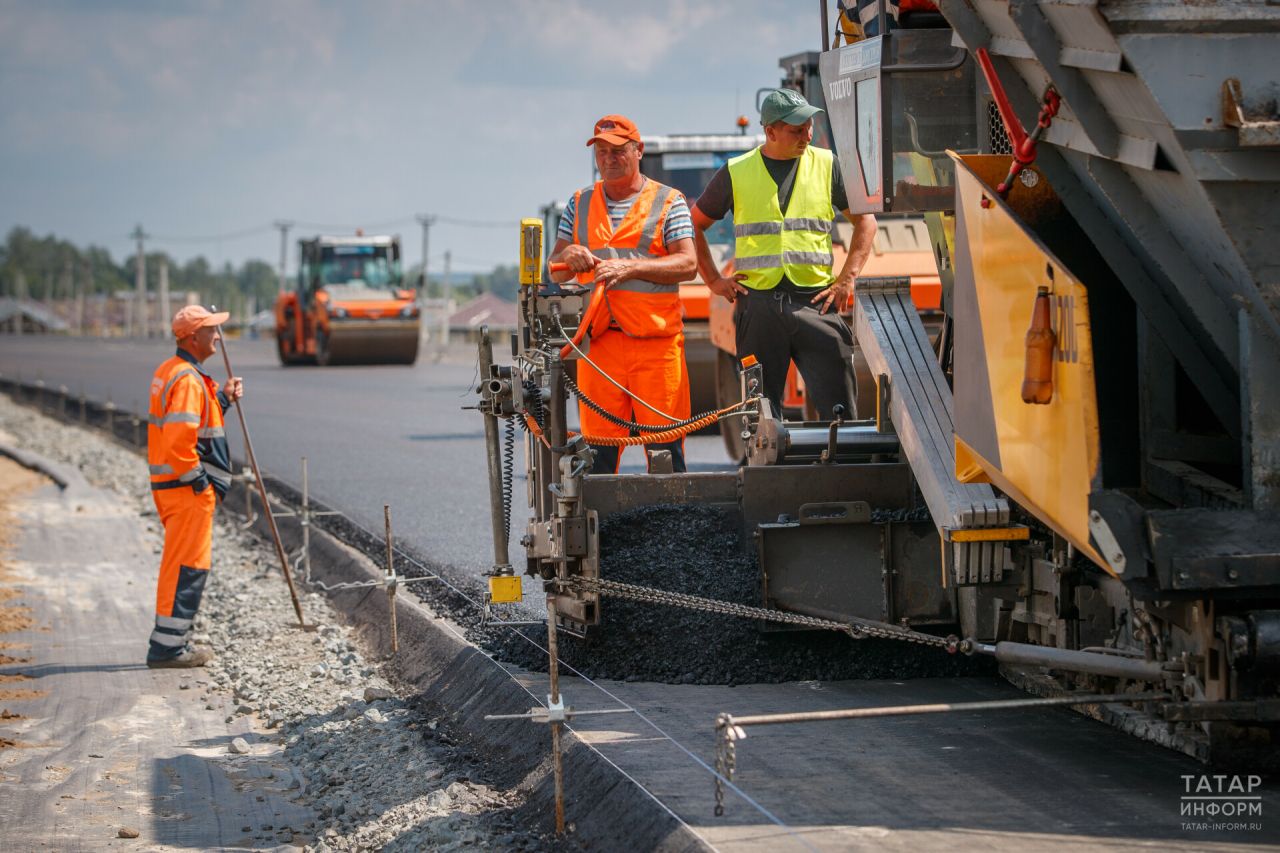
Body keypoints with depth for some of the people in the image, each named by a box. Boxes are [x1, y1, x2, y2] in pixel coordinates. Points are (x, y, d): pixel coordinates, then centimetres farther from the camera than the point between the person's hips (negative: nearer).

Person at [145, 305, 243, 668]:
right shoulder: (187, 380, -18)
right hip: (188, 487, -11)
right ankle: (168, 646, -6)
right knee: (188, 565, -7)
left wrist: (222, 398, 14)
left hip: (173, 484, 11)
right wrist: (197, 478, -18)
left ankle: (173, 641, 22)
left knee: (182, 564, 17)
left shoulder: (169, 371, 16)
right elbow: (179, 437, -27)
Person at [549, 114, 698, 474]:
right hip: (599, 338, 3)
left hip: (656, 339, -2)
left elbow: (688, 263, -3)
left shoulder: (668, 202, 9)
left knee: (664, 439, -6)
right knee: (598, 440, -2)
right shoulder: (580, 204, 19)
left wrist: (629, 267, -14)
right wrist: (568, 256, -7)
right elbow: (555, 270, 17)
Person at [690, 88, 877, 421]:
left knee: (838, 408, -6)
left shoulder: (826, 166, 8)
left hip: (816, 302, 0)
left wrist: (847, 278, 2)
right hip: (758, 303, 0)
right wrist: (713, 280, 6)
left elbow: (865, 221, 12)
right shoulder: (736, 173, 6)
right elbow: (694, 225, 15)